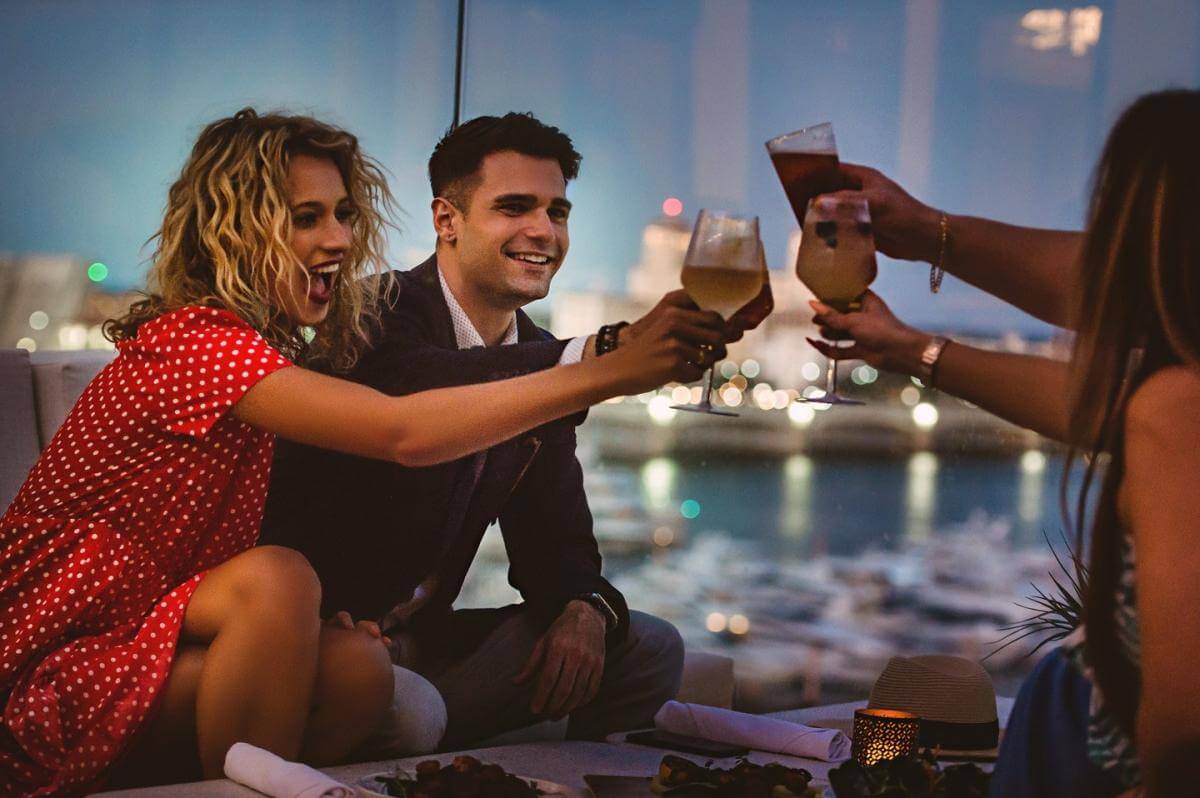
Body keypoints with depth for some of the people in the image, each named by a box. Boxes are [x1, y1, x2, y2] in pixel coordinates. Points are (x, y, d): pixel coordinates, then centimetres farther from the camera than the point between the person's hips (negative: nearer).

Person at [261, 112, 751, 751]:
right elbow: (416, 390, -42)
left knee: (649, 647, -2)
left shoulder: (538, 355, 9)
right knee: (407, 714, -37)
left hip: (424, 638, 8)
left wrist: (582, 610, -15)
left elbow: (553, 538, 10)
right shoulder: (383, 311, -16)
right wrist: (612, 352, -54)